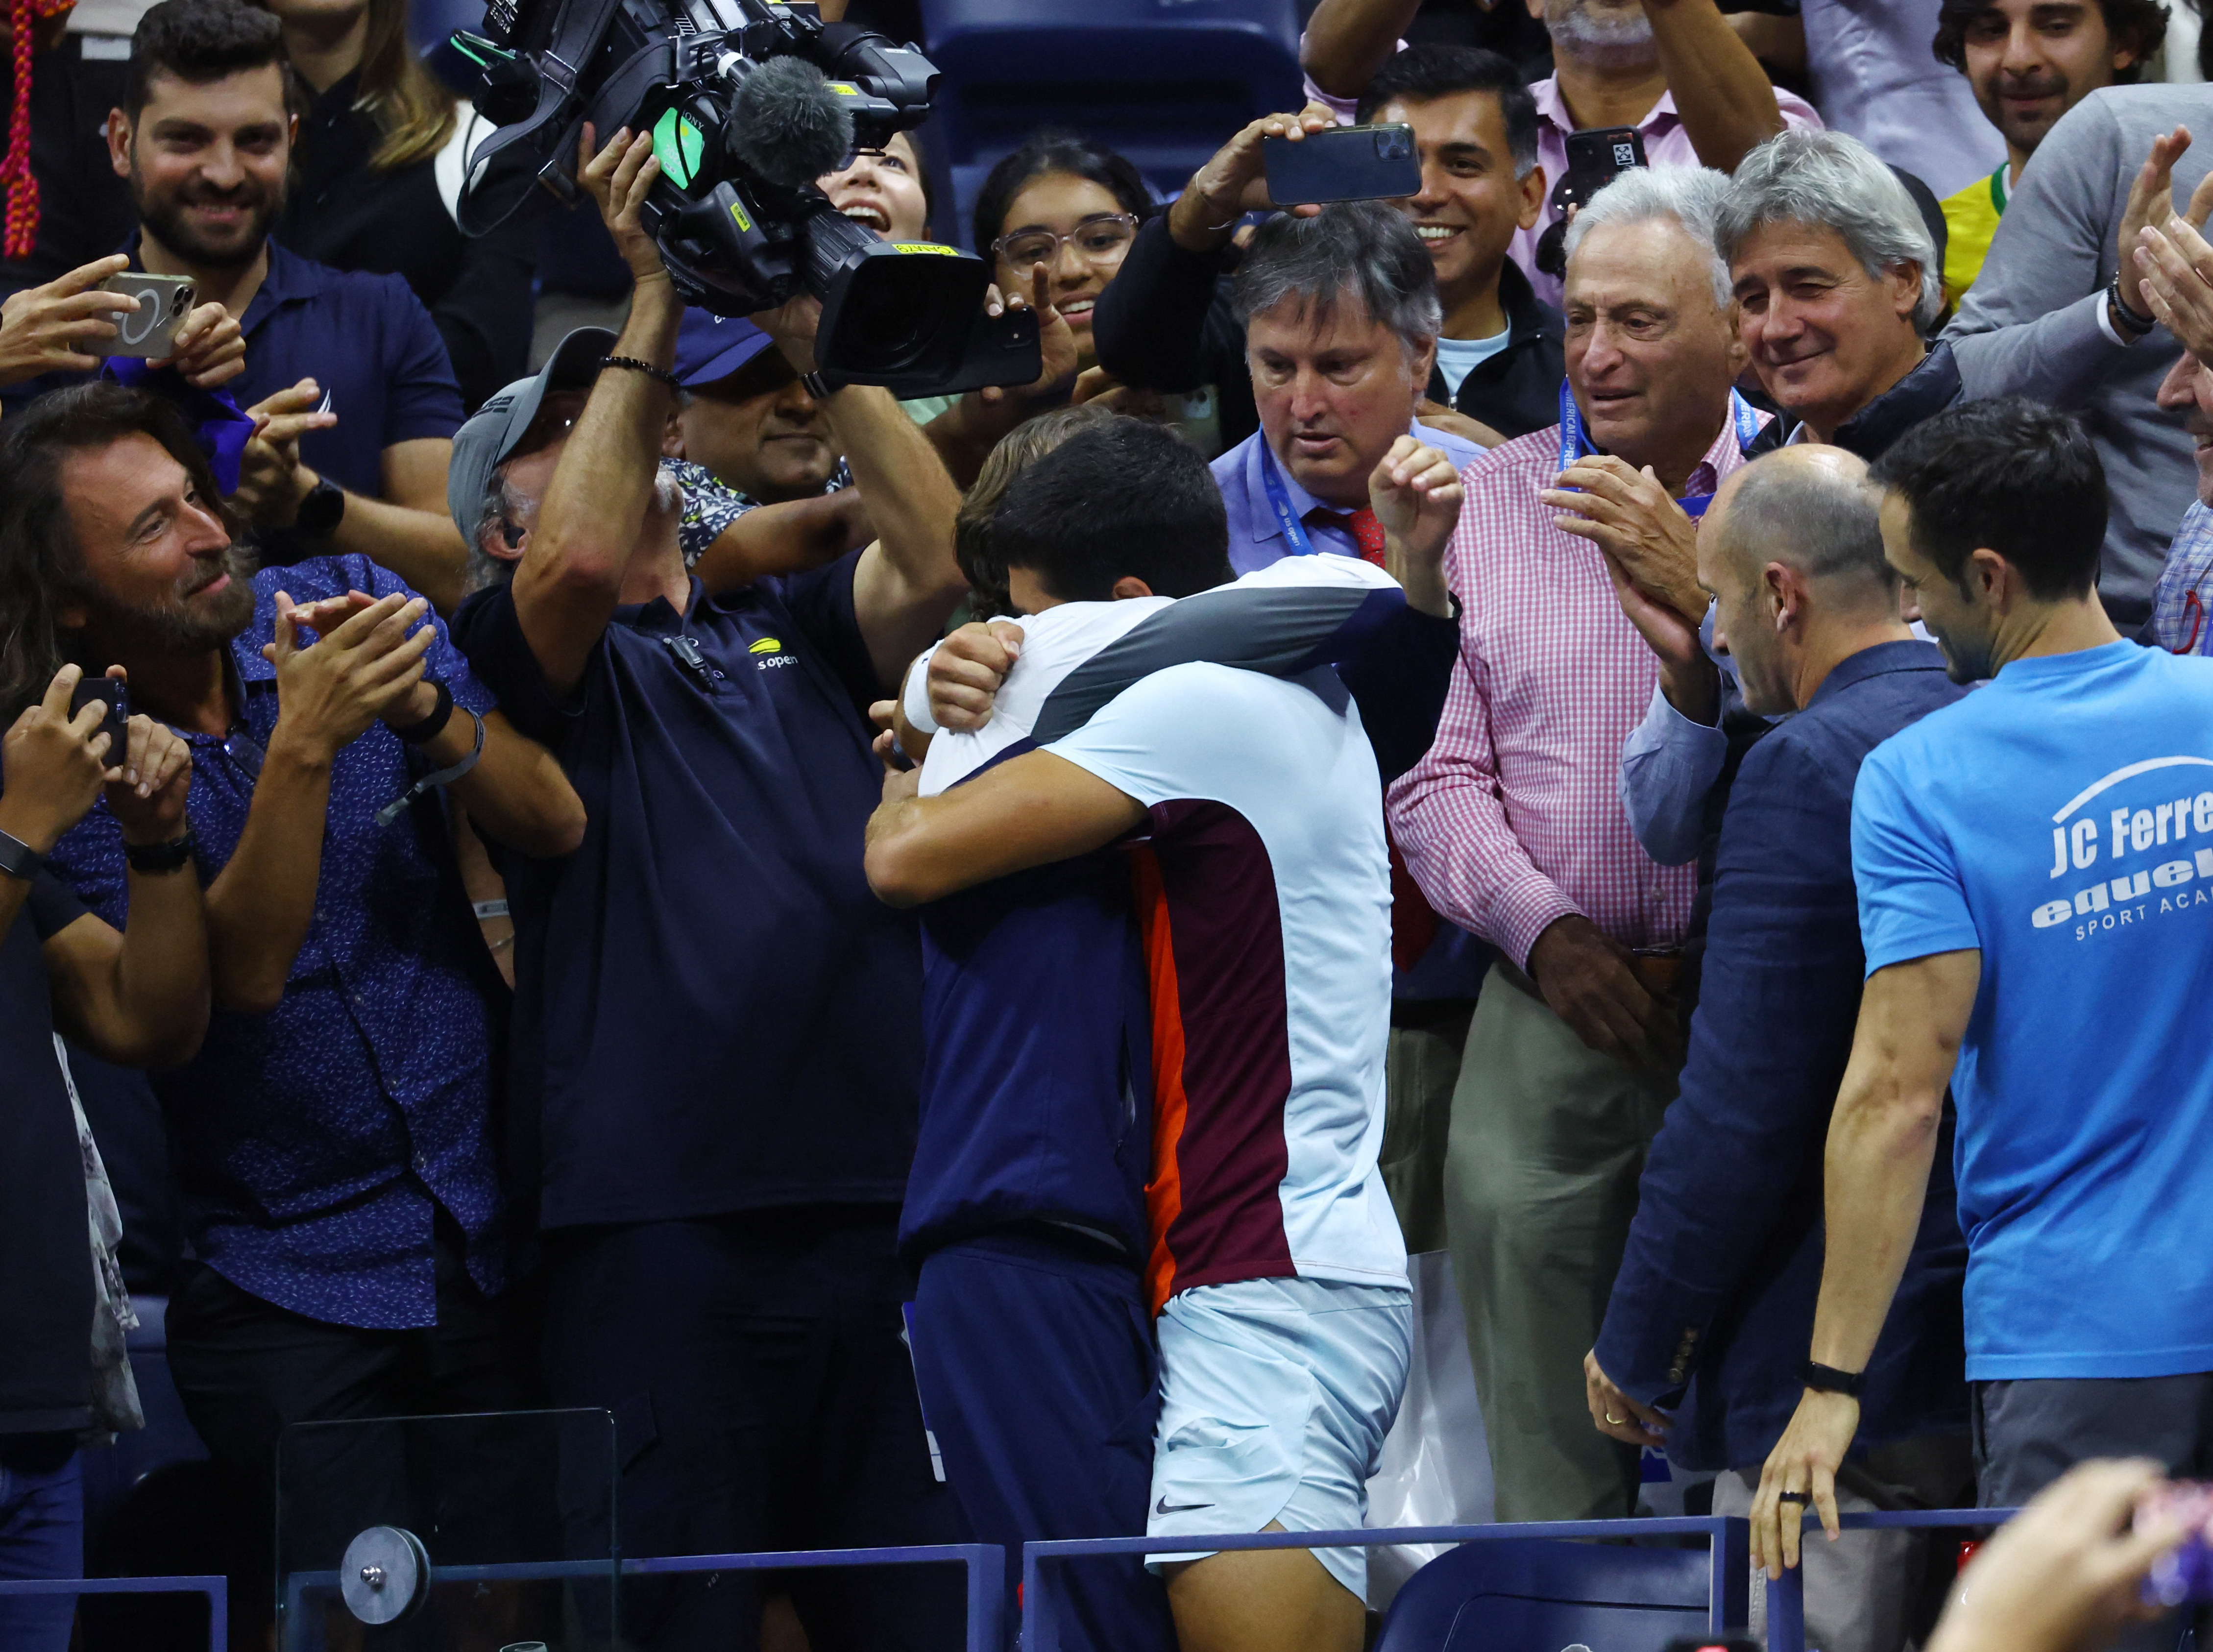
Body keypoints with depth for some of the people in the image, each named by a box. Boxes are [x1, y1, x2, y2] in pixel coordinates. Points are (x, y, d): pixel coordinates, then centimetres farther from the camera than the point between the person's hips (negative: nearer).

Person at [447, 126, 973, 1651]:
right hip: (659, 1222, -4)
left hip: (876, 1199, 4)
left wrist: (804, 321, 2)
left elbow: (938, 558, 4)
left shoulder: (791, 632, 22)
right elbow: (584, 561, -13)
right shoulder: (522, 660, 9)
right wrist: (655, 304, -7)